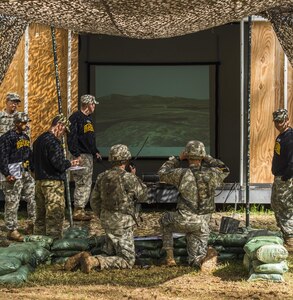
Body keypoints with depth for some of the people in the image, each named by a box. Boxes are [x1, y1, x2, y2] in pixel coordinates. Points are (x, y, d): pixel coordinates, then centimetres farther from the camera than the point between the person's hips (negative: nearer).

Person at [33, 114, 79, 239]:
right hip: (53, 182, -9)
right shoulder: (53, 141, -16)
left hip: (39, 181, 9)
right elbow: (59, 163, -21)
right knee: (55, 215, -5)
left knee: (41, 215, 16)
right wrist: (70, 163, -2)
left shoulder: (38, 140, 14)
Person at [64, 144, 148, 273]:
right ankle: (94, 261, -22)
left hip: (107, 222, 7)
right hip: (123, 224, -7)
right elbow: (142, 195, 0)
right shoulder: (129, 178, -16)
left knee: (109, 255, 21)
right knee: (127, 261, -3)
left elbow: (94, 201, 11)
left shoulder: (102, 177, 3)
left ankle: (81, 259, 0)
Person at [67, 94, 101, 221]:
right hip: (80, 156, -10)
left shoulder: (88, 118, 18)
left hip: (89, 156, 10)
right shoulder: (76, 117, -12)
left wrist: (96, 151, 20)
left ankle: (81, 209, 16)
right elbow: (71, 137, -19)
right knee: (81, 184, -9)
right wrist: (76, 155, -23)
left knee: (87, 184, 11)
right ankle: (77, 212, -5)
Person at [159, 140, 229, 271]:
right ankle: (205, 255, -22)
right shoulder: (211, 174, -6)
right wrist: (207, 158, 17)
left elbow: (162, 174, 9)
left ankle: (169, 256, 24)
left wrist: (177, 159, 17)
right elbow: (224, 170, 19)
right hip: (202, 225, 2)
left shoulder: (182, 174, -11)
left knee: (165, 220, 32)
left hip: (183, 221, -2)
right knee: (195, 259, 15)